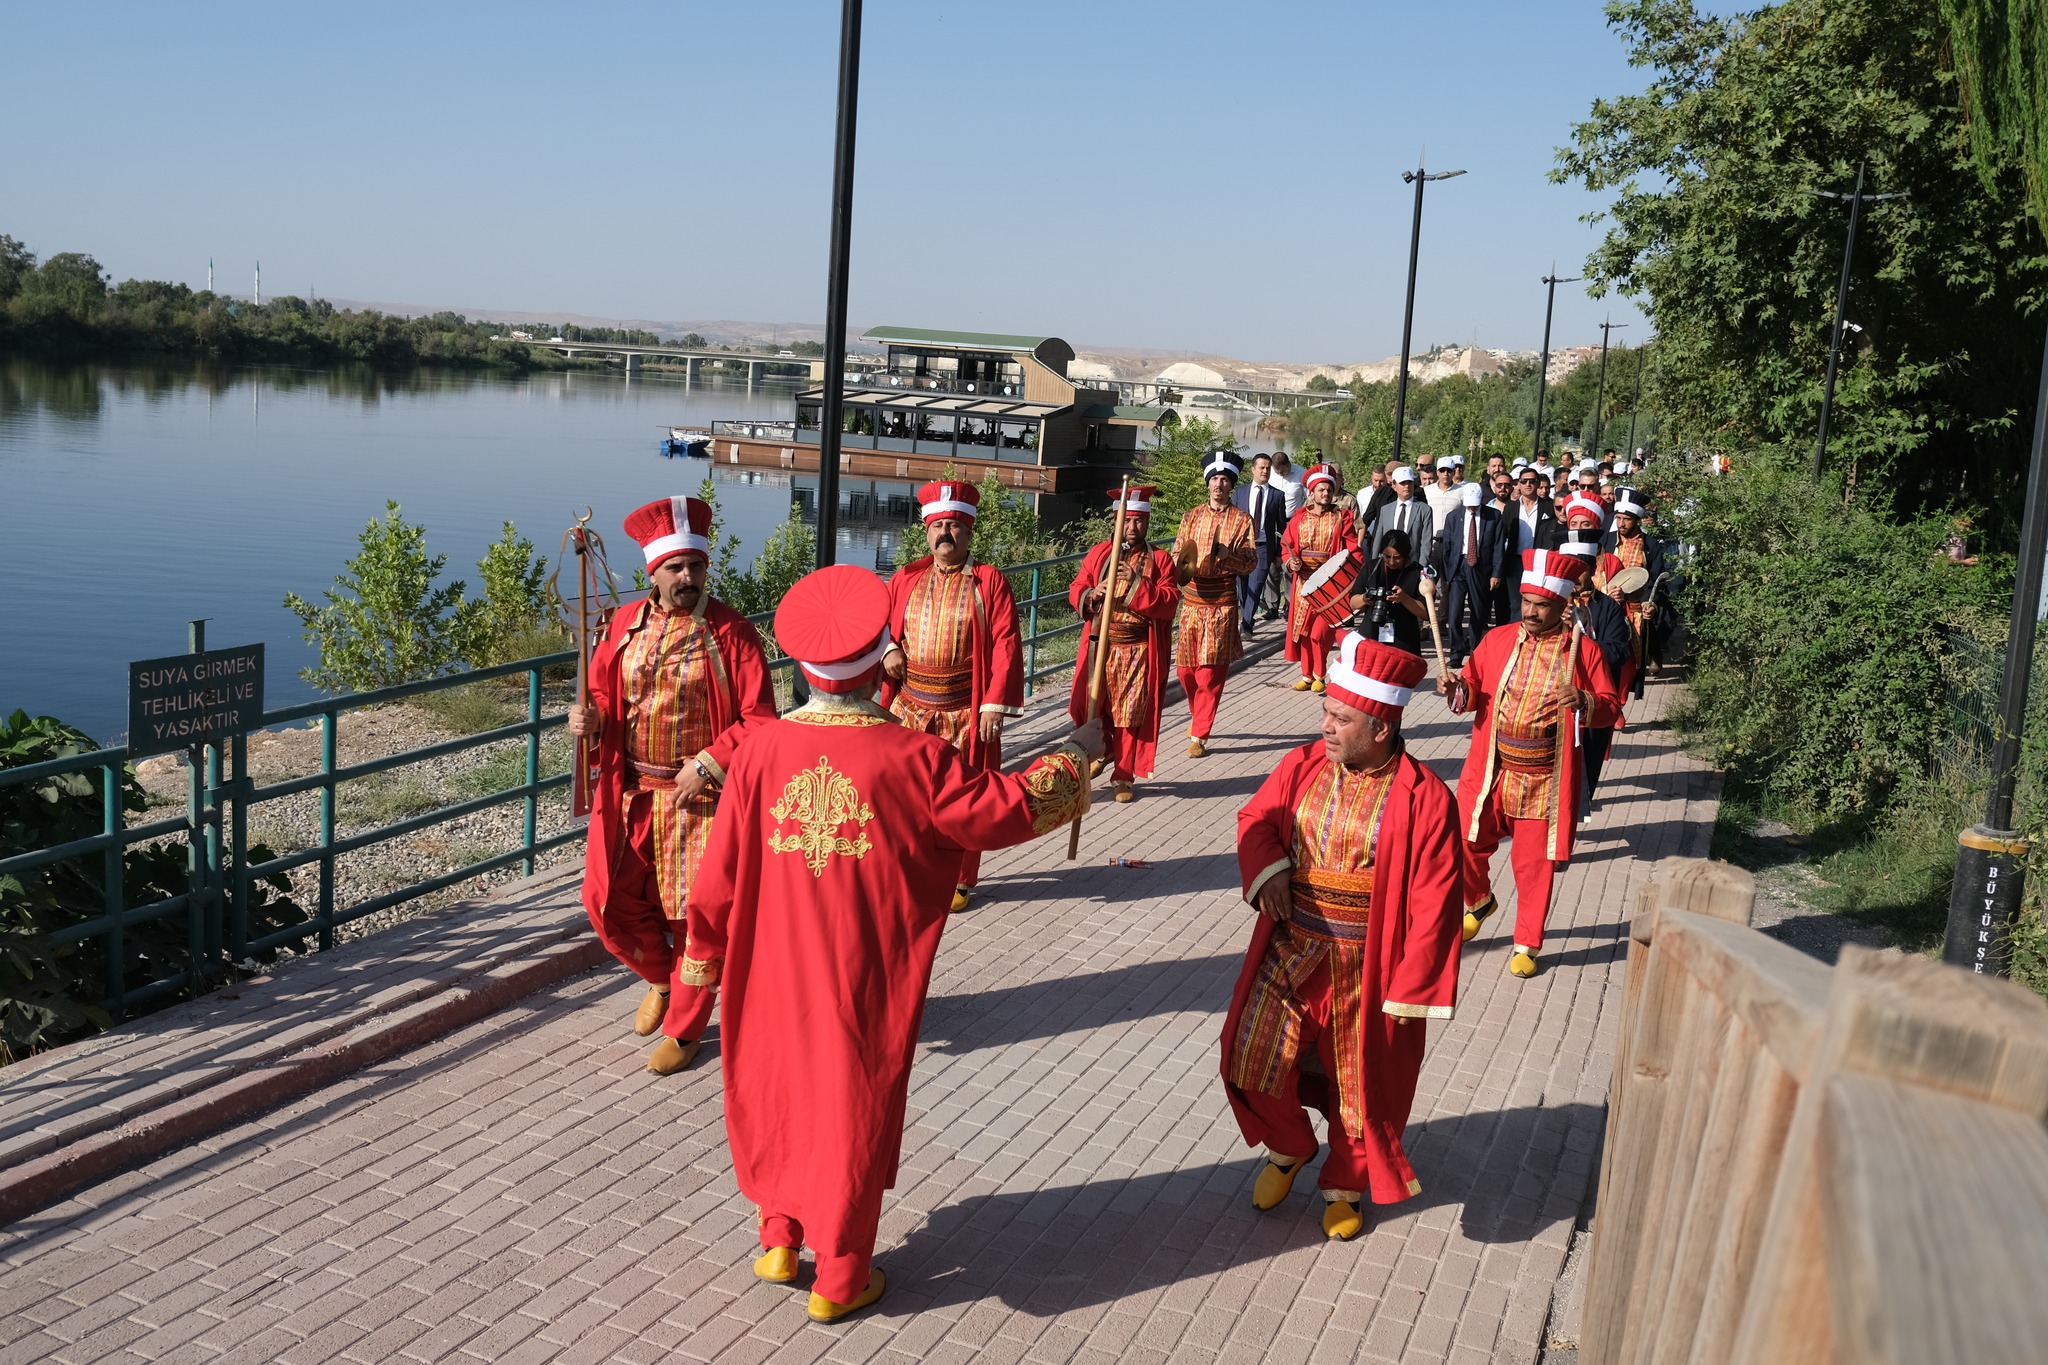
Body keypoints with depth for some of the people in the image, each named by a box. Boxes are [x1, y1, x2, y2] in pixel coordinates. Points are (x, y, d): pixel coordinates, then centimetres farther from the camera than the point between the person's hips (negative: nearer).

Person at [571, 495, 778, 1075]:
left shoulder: (731, 631, -10)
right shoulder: (625, 624, 3)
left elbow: (760, 719, -12)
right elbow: (602, 691, 13)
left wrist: (705, 765, -20)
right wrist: (590, 717, -10)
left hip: (701, 797, -4)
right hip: (630, 795, 5)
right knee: (608, 900, 9)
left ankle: (683, 1028, 24)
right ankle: (661, 978, 38)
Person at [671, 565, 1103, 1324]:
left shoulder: (760, 751, -10)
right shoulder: (912, 758, -17)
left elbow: (719, 874, -2)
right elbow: (1008, 811, -8)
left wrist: (702, 961, 13)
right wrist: (1076, 756, 9)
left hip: (772, 976, 3)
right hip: (864, 985, -2)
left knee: (777, 1095, 22)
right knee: (854, 1112, 12)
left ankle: (780, 1241, 35)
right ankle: (840, 1280, 24)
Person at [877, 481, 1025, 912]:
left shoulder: (990, 582, -3)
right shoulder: (906, 579, 7)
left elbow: (1005, 646, -8)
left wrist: (994, 704, -14)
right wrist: (887, 650, -4)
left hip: (965, 715, -3)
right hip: (909, 710, 3)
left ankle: (958, 880, 20)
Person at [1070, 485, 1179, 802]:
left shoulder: (1160, 560, -1)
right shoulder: (1099, 554, 7)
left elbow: (1169, 603, -11)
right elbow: (1076, 589, 8)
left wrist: (1136, 583, -23)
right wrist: (1089, 595, -15)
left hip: (1139, 653, -3)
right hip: (1099, 646, 3)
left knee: (1131, 716, 2)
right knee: (1090, 707, 8)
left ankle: (1124, 776, 15)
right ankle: (1103, 751, 37)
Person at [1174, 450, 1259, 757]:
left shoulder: (1242, 520, 1)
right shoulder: (1192, 516, 9)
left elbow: (1250, 562, -2)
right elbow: (1177, 555, 10)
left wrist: (1227, 555, -21)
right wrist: (1181, 569, -12)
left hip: (1222, 604, -3)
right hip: (1192, 601, 3)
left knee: (1211, 673, -3)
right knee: (1185, 669, 7)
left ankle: (1199, 736, 4)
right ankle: (1199, 717, 32)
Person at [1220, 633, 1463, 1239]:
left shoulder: (1424, 798, -16)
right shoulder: (1303, 766, -2)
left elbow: (1434, 904, -14)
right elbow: (1257, 818, 9)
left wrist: (1412, 989, -13)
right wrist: (1266, 869, -14)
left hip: (1366, 972, -4)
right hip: (1288, 956, 4)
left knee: (1361, 1086, 12)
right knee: (1254, 1063, 3)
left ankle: (1346, 1185, 38)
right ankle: (1288, 1148, 34)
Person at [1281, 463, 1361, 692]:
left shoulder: (1341, 518, 0)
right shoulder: (1299, 518, 7)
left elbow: (1353, 549, -3)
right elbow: (1286, 545, 11)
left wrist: (1346, 576, -16)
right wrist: (1291, 562, -9)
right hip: (1304, 581, 3)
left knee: (1320, 632, -10)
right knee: (1302, 629, 7)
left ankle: (1319, 675, 6)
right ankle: (1306, 675, 19)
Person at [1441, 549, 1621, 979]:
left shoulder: (1583, 650, -5)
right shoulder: (1498, 640, 2)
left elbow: (1611, 707, -1)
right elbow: (1473, 693, 9)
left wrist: (1584, 702, -22)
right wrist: (1455, 689, -14)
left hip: (1544, 781, -2)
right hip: (1490, 774, 2)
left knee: (1534, 865, 6)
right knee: (1465, 846, 3)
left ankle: (1527, 945, 25)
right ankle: (1480, 903, 36)